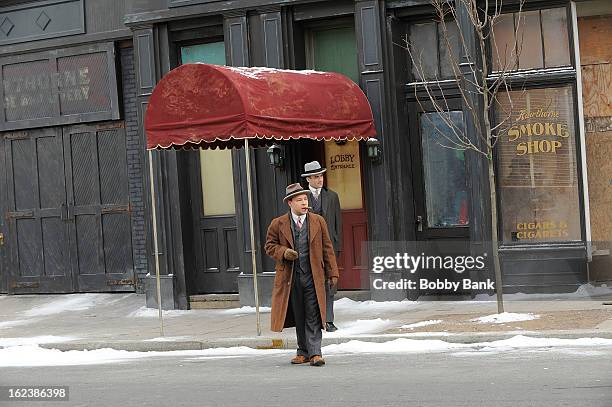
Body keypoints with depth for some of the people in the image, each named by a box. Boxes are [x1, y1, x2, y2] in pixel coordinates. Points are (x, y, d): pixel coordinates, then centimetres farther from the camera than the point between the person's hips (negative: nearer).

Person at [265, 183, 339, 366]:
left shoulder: (318, 221, 5)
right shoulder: (278, 224, 2)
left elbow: (327, 248, 8)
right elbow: (270, 245, 9)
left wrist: (332, 272, 4)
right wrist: (283, 252, -11)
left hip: (313, 276, -1)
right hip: (290, 277, 1)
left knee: (313, 316, -5)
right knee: (299, 316, 8)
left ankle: (315, 353, -4)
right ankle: (303, 352, 19)